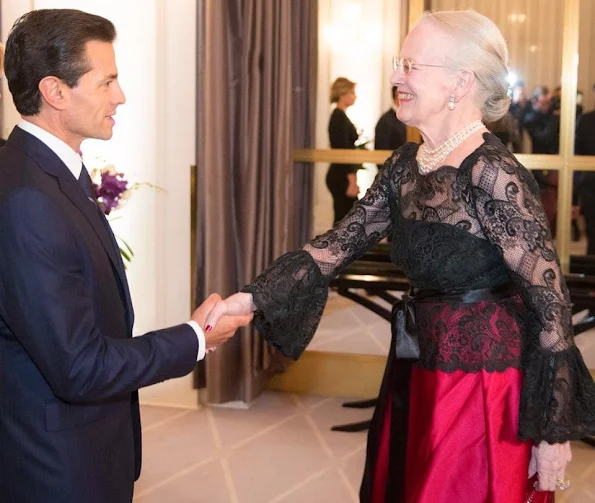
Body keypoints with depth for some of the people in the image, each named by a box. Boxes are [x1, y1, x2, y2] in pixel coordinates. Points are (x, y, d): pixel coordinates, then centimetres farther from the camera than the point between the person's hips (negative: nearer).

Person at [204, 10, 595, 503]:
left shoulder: (493, 175, -20)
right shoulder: (405, 165, 3)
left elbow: (550, 301, -18)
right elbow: (340, 243, 4)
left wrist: (554, 431, -15)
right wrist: (252, 298, -9)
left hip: (481, 383, -8)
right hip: (419, 371, 8)